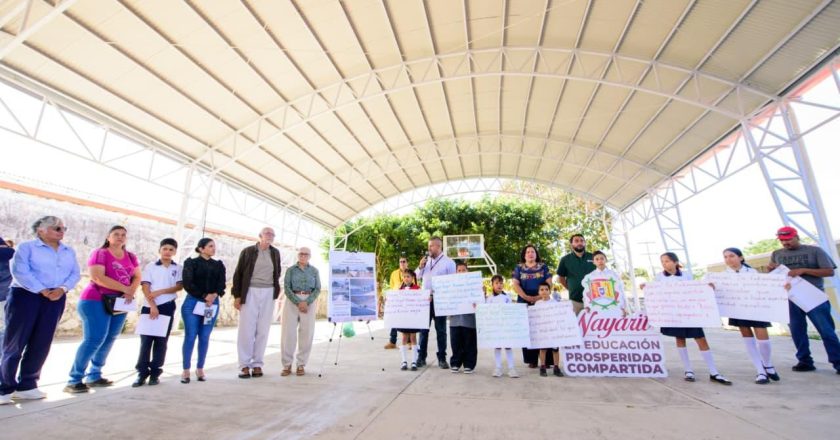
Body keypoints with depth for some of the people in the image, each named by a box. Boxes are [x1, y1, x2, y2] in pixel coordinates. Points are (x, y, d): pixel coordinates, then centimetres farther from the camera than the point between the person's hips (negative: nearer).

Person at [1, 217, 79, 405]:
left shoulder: (69, 252, 13)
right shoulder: (26, 247, 0)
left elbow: (75, 274, 6)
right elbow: (19, 271, -11)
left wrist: (62, 289, -12)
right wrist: (42, 290, -17)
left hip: (55, 300, 4)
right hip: (25, 296, -4)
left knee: (41, 344, 5)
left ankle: (27, 385, 15)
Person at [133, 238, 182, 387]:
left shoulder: (178, 269, 6)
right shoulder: (150, 266, 3)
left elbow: (180, 286, -3)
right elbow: (145, 287, -3)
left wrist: (160, 292, -15)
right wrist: (152, 306, -12)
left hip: (167, 307, 1)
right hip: (149, 307, -1)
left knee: (161, 341, 5)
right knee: (145, 340, 0)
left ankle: (155, 373, 13)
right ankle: (142, 373, 8)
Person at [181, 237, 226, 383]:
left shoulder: (219, 265, 11)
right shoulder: (191, 263, 2)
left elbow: (222, 284, 3)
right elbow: (188, 284, -7)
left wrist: (214, 295, -16)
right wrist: (204, 296, -14)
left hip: (212, 304, 3)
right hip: (193, 302, -3)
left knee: (205, 337, 5)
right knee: (190, 336, -2)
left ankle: (200, 369, 15)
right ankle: (186, 370, 9)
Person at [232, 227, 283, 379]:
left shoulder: (275, 253, 10)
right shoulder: (247, 251, 1)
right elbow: (238, 274, 1)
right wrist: (237, 296, -4)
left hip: (268, 294, 3)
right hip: (250, 292, -2)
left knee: (263, 330, 4)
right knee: (246, 329, -2)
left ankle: (257, 365, 12)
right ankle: (244, 365, 8)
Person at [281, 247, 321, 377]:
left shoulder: (314, 271, 9)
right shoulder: (290, 270, 6)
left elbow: (317, 289, 2)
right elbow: (286, 288, -3)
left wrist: (306, 302, -14)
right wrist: (298, 302, -15)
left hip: (309, 302, 1)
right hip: (292, 301, 0)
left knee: (306, 333, -1)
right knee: (288, 332, -6)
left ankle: (301, 365, 11)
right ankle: (287, 365, 7)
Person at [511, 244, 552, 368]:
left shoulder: (543, 267, 9)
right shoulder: (519, 268, 8)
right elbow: (515, 284, 0)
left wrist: (540, 296, -12)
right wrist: (526, 297, -12)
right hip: (524, 303, 0)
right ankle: (531, 360, 8)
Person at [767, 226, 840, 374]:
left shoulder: (815, 251, 0)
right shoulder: (776, 254, 7)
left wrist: (803, 270, -19)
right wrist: (771, 270, -9)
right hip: (791, 298, 3)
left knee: (827, 331, 1)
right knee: (797, 331, 7)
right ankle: (805, 361, 17)